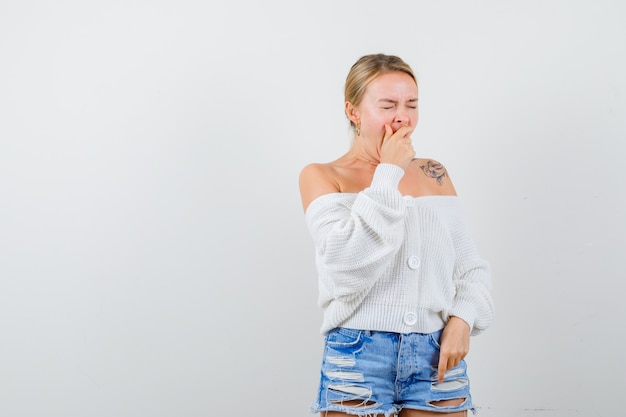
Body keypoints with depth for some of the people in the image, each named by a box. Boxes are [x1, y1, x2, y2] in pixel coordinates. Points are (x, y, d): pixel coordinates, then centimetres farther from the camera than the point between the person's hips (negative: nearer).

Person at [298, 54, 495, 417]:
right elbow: (347, 268, -17)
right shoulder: (321, 177, -2)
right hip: (359, 359, -3)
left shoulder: (435, 175, 10)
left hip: (437, 357, 4)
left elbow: (471, 266, 12)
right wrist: (389, 173, -13)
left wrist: (463, 318, -7)